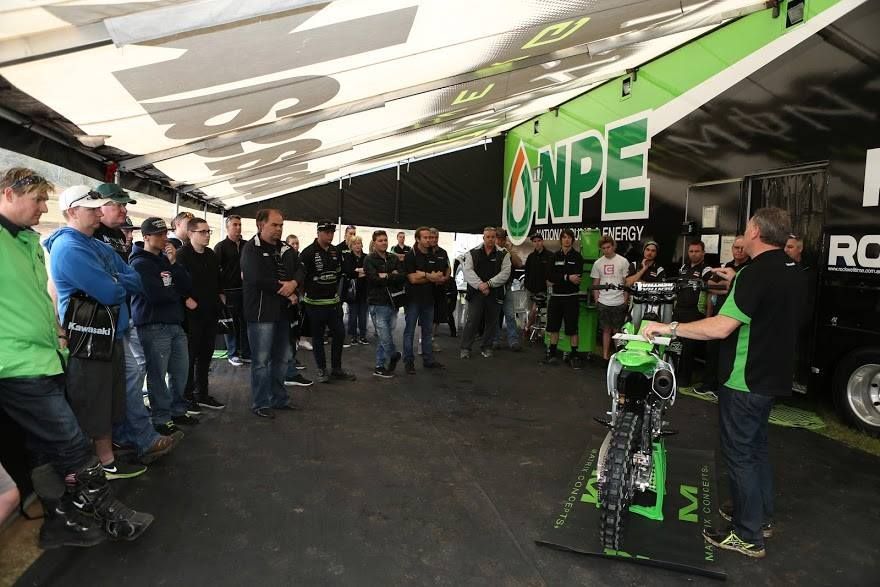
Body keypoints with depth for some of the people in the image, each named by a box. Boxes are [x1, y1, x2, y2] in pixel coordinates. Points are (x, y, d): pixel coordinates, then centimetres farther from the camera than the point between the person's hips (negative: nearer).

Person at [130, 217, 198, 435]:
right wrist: (177, 293, 0)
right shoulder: (140, 263, -8)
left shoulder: (166, 258, 15)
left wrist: (174, 263, -6)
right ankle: (161, 418, 9)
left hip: (175, 323, 8)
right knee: (158, 374, -2)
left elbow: (186, 286, 6)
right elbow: (155, 295, -18)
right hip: (153, 326, -7)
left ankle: (178, 411, 27)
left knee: (181, 370, 13)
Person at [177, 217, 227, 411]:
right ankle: (187, 396, 13)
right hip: (192, 313, -7)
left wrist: (220, 294, 13)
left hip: (211, 313, 8)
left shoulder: (211, 255, 14)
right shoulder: (182, 255, -10)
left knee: (206, 355, 14)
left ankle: (202, 394, 25)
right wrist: (186, 299, -20)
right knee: (190, 356, 1)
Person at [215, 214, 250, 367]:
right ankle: (233, 354, 14)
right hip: (229, 291, -3)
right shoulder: (221, 247, 0)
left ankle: (246, 353, 14)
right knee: (231, 324, 4)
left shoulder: (246, 245, 11)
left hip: (245, 290, 4)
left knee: (245, 322, 6)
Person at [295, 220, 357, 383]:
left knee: (339, 333, 8)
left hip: (333, 301, 6)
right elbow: (300, 273, -22)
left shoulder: (336, 252, 8)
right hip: (315, 302, -6)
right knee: (318, 337, 6)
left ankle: (336, 369, 23)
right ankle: (322, 369, 20)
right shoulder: (309, 252, -12)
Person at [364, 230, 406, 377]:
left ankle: (379, 367, 20)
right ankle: (394, 356, 18)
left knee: (383, 337, 10)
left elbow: (403, 277, -1)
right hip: (378, 303, -4)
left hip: (393, 302, 5)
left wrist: (386, 276, -11)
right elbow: (375, 279, -17)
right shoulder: (369, 260, -3)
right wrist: (393, 277, -9)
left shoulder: (394, 258, 11)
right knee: (385, 337, -7)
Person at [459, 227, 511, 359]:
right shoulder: (472, 253, 7)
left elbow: (505, 273, -5)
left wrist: (489, 283, -15)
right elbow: (468, 271, -3)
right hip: (475, 293, -1)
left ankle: (486, 347, 22)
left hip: (495, 294, 1)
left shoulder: (503, 255, 6)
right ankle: (465, 348, 8)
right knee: (472, 321, -2)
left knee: (491, 322, 8)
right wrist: (480, 285, -16)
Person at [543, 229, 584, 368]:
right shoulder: (555, 256, 8)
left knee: (572, 328, 0)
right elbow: (551, 277, -4)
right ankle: (552, 354, 18)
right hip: (555, 296, 4)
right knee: (553, 327, 9)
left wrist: (558, 279, -16)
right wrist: (567, 278, -17)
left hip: (571, 297, -3)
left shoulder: (577, 256, -1)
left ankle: (575, 356, 8)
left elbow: (577, 277, -13)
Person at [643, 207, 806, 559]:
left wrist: (670, 328, -25)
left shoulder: (756, 273, -23)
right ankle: (761, 516, 37)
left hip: (745, 381, -9)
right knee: (756, 447, 22)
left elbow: (721, 327, -31)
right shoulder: (792, 273, 6)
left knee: (739, 454, 2)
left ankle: (748, 536, 14)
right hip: (772, 378, 9)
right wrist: (737, 284, 22)